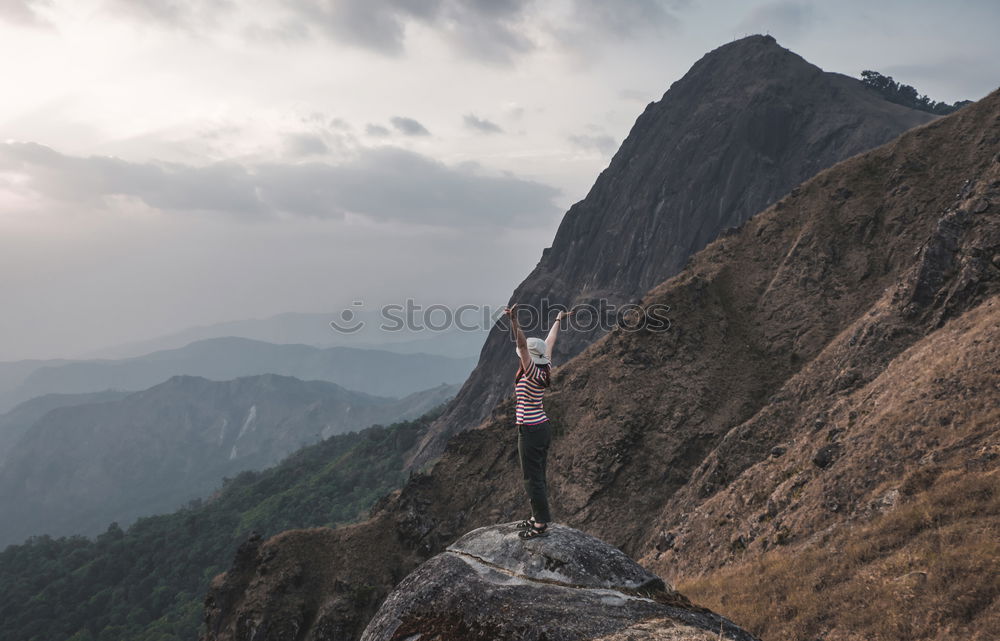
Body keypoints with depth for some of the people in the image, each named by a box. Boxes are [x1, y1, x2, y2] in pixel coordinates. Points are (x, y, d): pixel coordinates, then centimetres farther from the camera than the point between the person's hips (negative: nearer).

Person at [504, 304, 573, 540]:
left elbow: (522, 345, -32)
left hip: (531, 431, -9)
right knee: (538, 477, 18)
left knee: (532, 478, -1)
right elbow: (549, 343, 17)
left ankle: (541, 525, 5)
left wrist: (514, 322, -43)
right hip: (543, 428, 9)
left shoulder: (532, 374, -18)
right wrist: (558, 320, 30)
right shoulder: (544, 369, 4)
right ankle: (539, 517, 28)